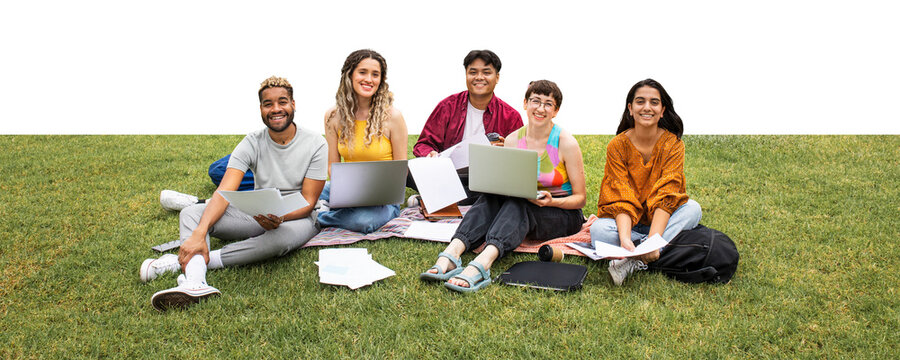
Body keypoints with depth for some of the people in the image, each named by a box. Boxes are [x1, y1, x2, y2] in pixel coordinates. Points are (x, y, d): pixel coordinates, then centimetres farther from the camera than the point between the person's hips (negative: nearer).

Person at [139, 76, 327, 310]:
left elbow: (308, 203, -12)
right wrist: (199, 234, -33)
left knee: (283, 237, -41)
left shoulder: (315, 145, -10)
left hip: (295, 218, -4)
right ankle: (194, 282, -45)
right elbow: (224, 192, -16)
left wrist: (280, 217, -35)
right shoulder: (252, 143, -4)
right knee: (192, 213, -15)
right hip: (256, 214, 4)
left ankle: (184, 262, -34)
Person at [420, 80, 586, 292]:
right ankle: (451, 254, -49)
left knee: (518, 203, -35)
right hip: (520, 210, 4)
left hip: (563, 214, -4)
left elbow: (579, 198, -6)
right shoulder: (512, 140, 3)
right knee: (491, 197, -27)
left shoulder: (566, 143, -9)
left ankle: (481, 264, -60)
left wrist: (551, 201, -25)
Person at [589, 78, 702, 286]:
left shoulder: (673, 144, -9)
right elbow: (622, 200, -18)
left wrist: (653, 239, -37)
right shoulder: (618, 146, -10)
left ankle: (634, 262, -35)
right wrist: (624, 239, -37)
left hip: (660, 220, 2)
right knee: (599, 230, -31)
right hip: (627, 222, -1)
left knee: (692, 208, -28)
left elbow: (665, 197, -20)